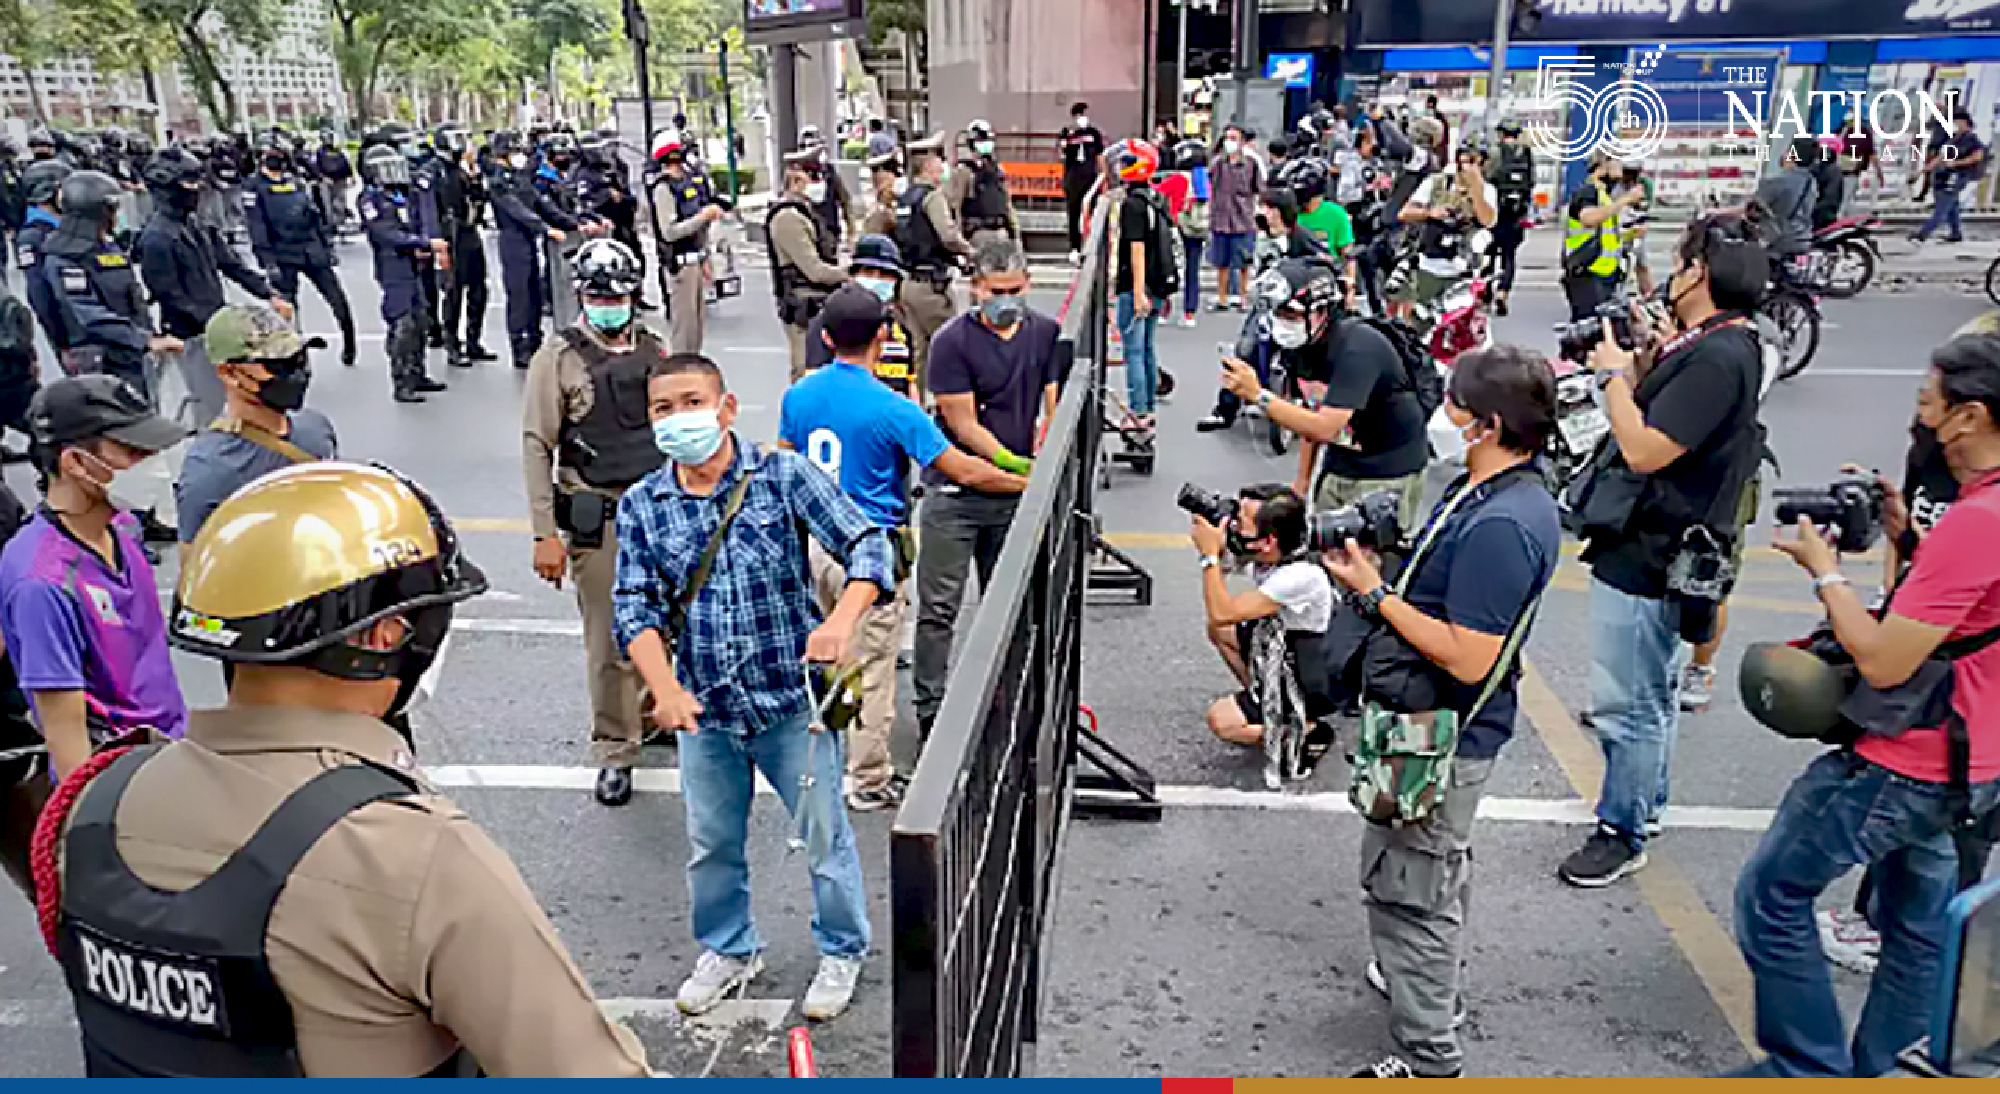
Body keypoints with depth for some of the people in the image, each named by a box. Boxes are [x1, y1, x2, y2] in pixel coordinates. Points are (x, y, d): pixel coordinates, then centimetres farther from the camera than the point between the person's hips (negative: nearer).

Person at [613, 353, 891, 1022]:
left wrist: (841, 621, -33)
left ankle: (842, 952, 35)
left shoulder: (784, 476, -9)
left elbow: (868, 544, -15)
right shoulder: (641, 507, 0)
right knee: (711, 843, 19)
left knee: (823, 833, 10)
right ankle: (730, 949, 44)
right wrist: (666, 688, -21)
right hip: (704, 711, 3)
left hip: (791, 700, -3)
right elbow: (635, 607, -4)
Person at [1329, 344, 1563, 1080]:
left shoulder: (1498, 526, -29)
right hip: (1450, 728, 11)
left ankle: (1428, 1058, 16)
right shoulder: (1517, 497, 4)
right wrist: (1376, 575, -1)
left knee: (1403, 887, 2)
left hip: (1446, 740, -11)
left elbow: (1469, 659, -29)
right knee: (1439, 871, 28)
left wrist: (1375, 595, -23)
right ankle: (1438, 985, 50)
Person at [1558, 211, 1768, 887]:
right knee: (1650, 695, 24)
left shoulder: (1718, 357, -22)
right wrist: (1649, 362, 4)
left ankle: (1622, 833, 13)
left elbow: (1645, 450, -25)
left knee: (1625, 704, 0)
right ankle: (1646, 800, 40)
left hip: (1647, 557, -11)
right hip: (1646, 547, 11)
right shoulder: (1713, 344, 10)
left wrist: (1615, 374, -15)